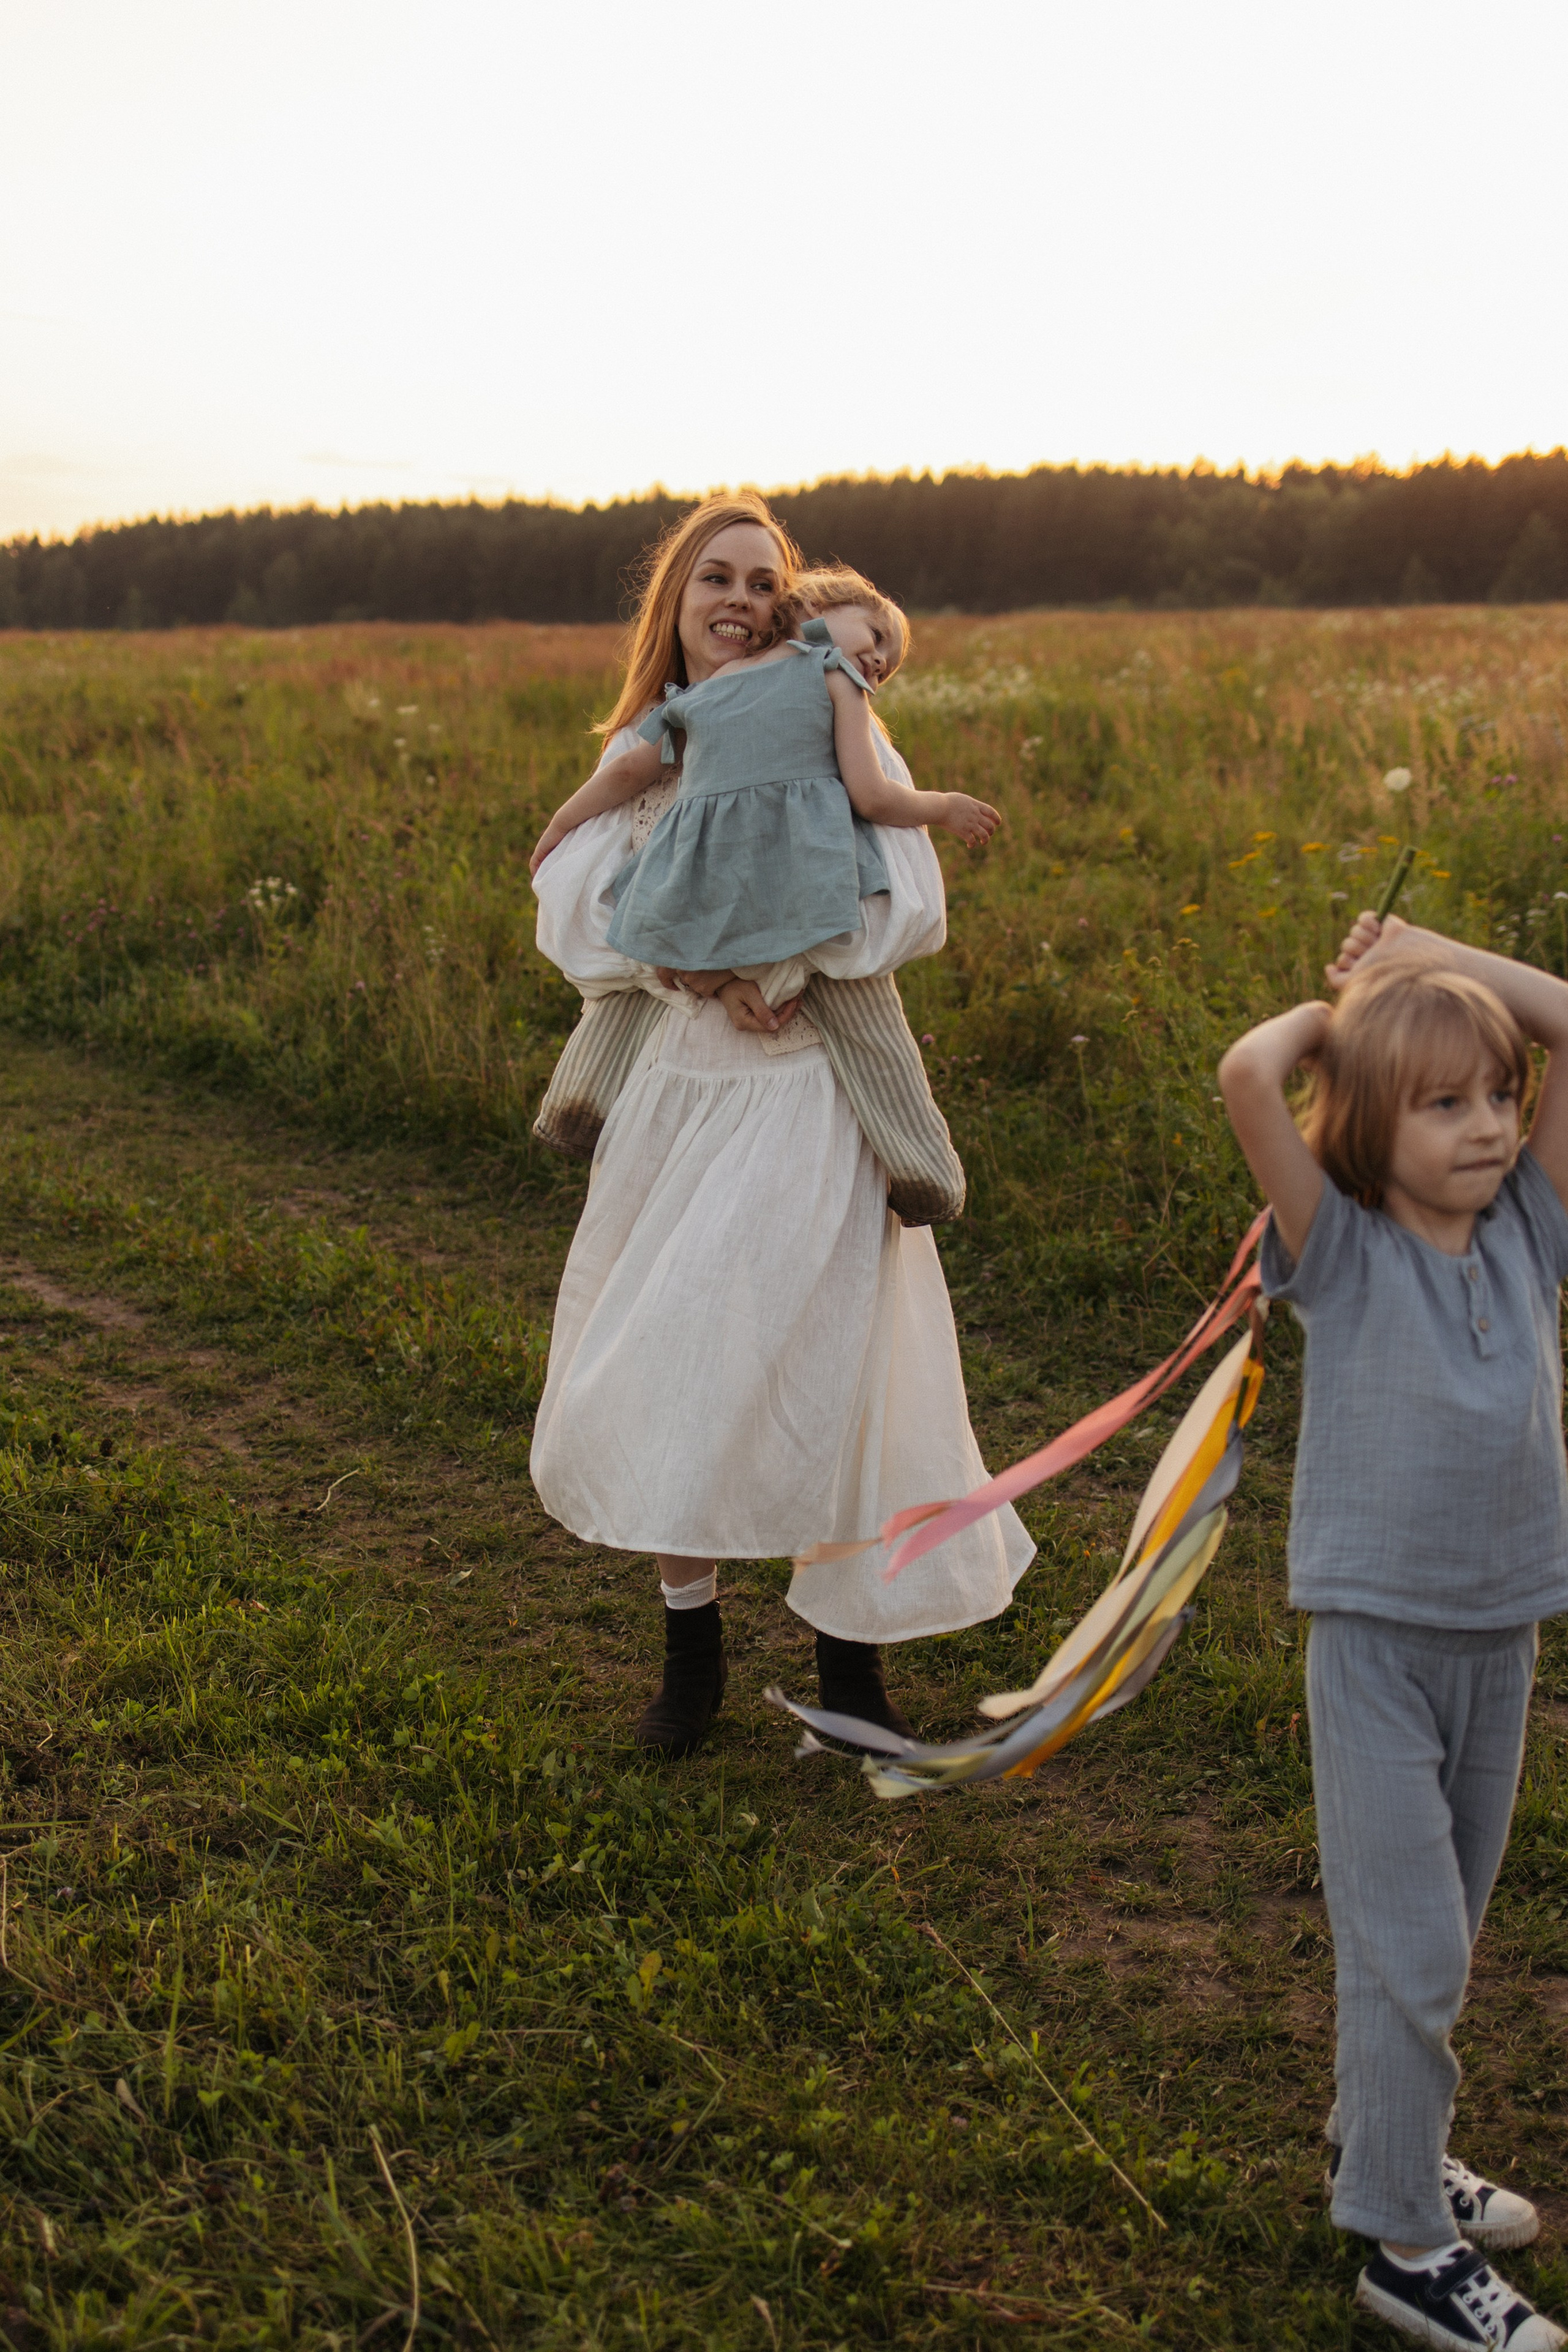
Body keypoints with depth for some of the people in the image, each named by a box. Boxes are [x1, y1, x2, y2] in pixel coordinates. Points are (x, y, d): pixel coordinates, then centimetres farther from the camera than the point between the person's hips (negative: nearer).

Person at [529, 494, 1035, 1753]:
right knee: (664, 1377, 7)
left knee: (821, 1369, -2)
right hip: (678, 1086, 4)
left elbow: (910, 909, -10)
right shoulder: (643, 749, 10)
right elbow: (574, 909, -3)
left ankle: (848, 1658, 16)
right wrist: (702, 973, -18)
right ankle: (693, 1649, 24)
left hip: (809, 1096, -4)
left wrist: (774, 965, -17)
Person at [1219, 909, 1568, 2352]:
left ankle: (1384, 2143, 38)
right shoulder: (1344, 1254, -11)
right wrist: (1339, 1014, -7)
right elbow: (1248, 1075, -25)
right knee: (1408, 1951, 0)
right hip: (1379, 1637, -5)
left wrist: (1426, 958, 0)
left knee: (1442, 1929, 19)